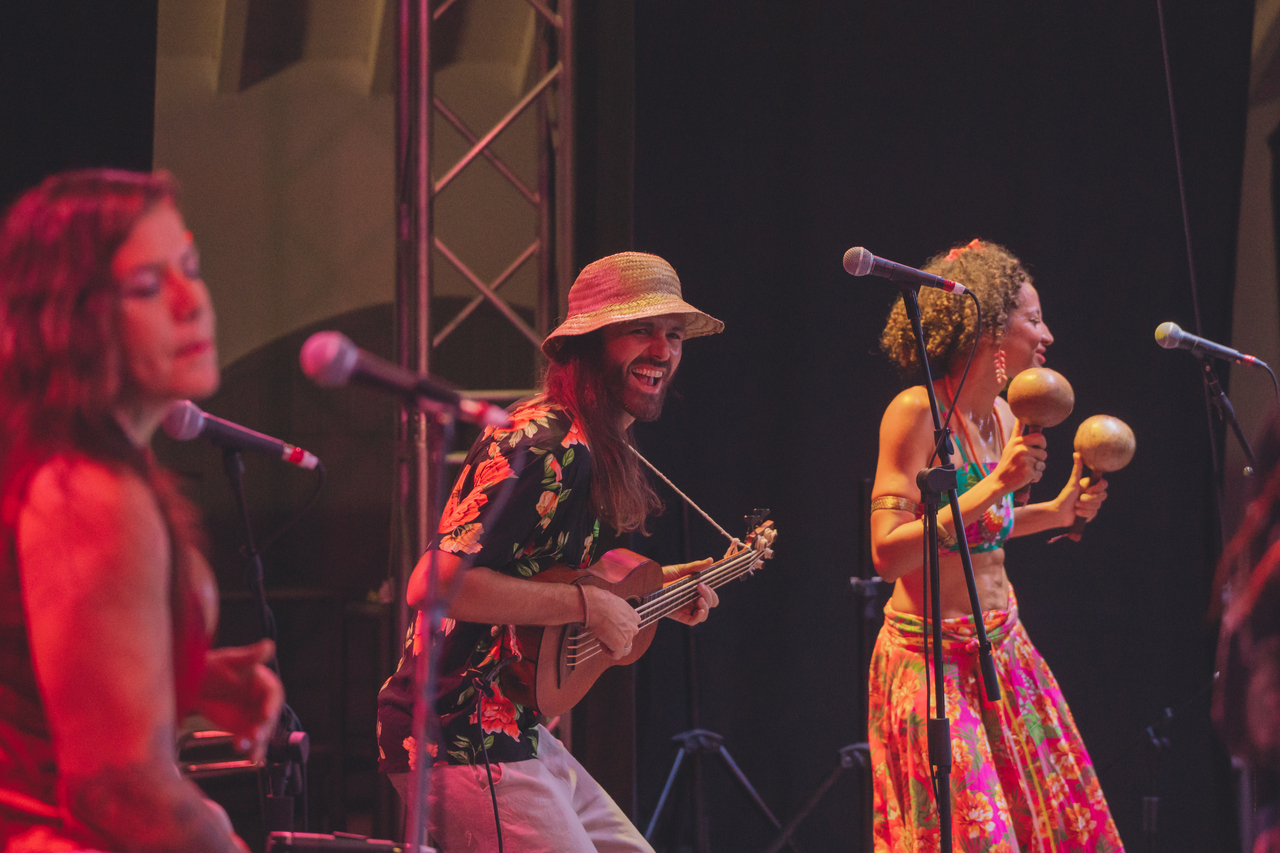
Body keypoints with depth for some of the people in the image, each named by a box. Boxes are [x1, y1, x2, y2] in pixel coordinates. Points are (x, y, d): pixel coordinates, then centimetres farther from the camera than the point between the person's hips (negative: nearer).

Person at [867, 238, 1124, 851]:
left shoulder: (1003, 418, 7)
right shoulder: (916, 411, -15)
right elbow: (888, 552, -22)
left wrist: (1056, 511, 12)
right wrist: (995, 484, -26)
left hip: (1003, 647, 8)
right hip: (932, 657, -8)